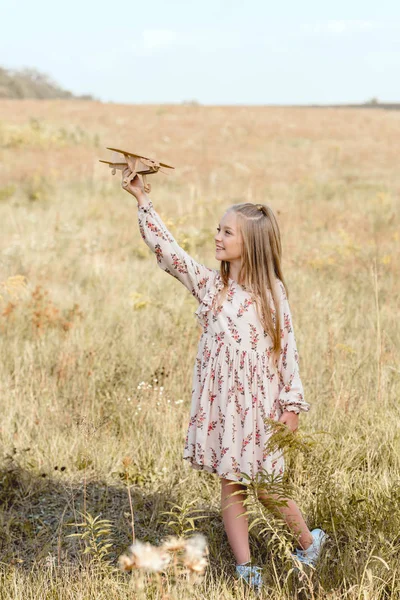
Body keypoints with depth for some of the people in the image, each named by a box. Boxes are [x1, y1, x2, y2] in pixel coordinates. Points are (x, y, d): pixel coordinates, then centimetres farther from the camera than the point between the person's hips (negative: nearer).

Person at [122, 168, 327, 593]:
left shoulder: (272, 291, -5)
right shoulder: (208, 282, 1)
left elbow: (287, 349, -3)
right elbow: (166, 248, -6)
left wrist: (292, 404, -5)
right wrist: (141, 199, -12)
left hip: (259, 401, -3)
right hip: (219, 400, 3)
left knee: (266, 486, 4)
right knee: (230, 486, 6)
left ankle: (308, 540, 30)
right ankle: (245, 568, 16)